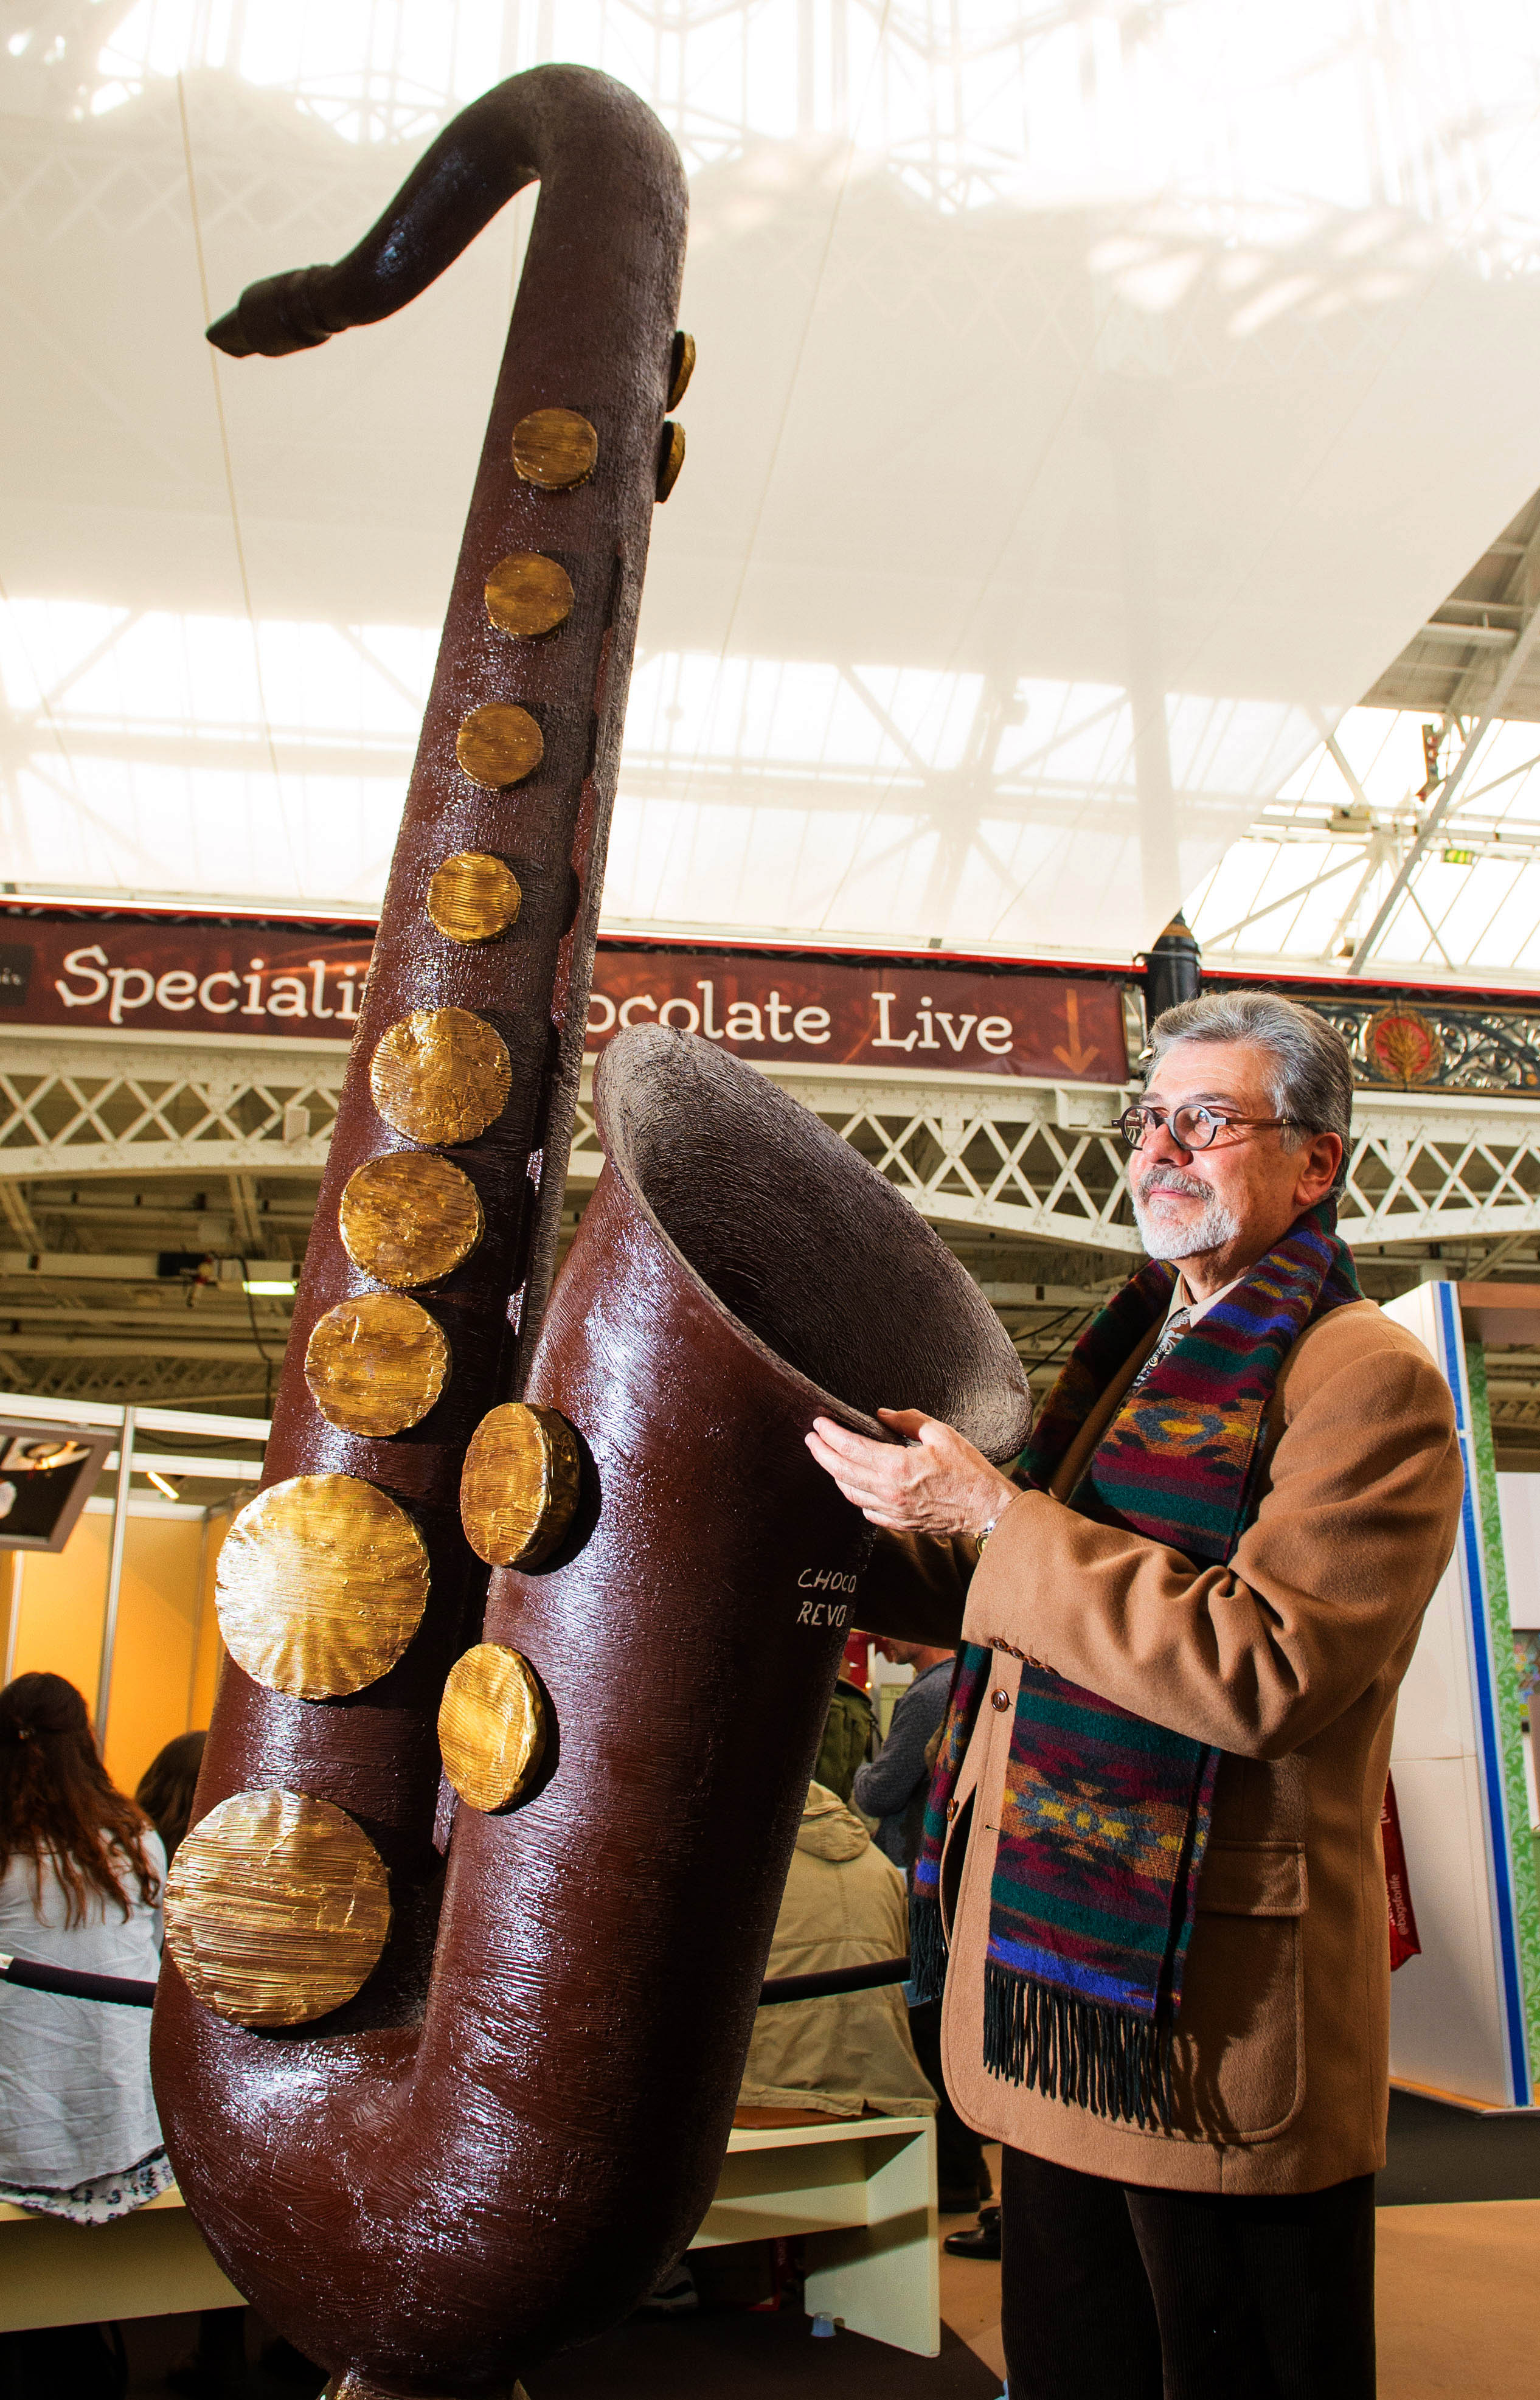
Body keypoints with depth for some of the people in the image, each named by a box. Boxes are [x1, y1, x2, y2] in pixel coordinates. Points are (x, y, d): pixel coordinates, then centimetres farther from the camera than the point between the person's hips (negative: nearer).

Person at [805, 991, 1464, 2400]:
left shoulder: (1369, 1382, -14)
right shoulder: (1135, 1358, 13)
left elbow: (1265, 1670, -26)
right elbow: (1024, 1604, 23)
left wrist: (998, 1515, -24)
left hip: (1219, 2013, -8)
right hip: (1058, 1983, 8)